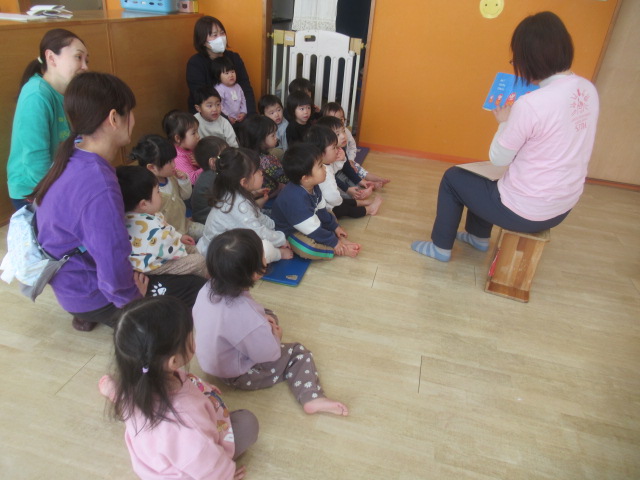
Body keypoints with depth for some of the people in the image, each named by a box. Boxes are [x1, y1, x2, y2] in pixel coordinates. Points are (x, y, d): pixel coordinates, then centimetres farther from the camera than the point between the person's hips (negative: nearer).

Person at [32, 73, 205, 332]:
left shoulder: (75, 160, -5)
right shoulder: (98, 186, -34)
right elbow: (115, 276, -33)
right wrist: (133, 299, -12)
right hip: (92, 296, -8)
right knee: (199, 288, -4)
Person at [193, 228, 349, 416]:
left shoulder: (209, 288, -17)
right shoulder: (244, 315, -40)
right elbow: (269, 354, -26)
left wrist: (262, 316, 0)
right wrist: (276, 336, -3)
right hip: (238, 375, -7)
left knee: (269, 315, 20)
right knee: (299, 354, 6)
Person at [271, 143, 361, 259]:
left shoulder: (312, 187, -10)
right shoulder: (296, 199, -38)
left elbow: (321, 210, 7)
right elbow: (313, 230, -30)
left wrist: (335, 227, 11)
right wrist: (334, 242, -19)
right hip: (288, 234, -10)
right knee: (308, 248, -36)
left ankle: (342, 240, -3)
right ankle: (342, 249, -18)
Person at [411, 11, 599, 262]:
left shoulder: (529, 104, -27)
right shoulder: (588, 89, -2)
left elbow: (498, 159, -15)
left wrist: (504, 122, 0)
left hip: (525, 212, -8)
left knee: (453, 178, 14)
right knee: (488, 179, 32)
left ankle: (441, 247, 29)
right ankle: (479, 237, 49)